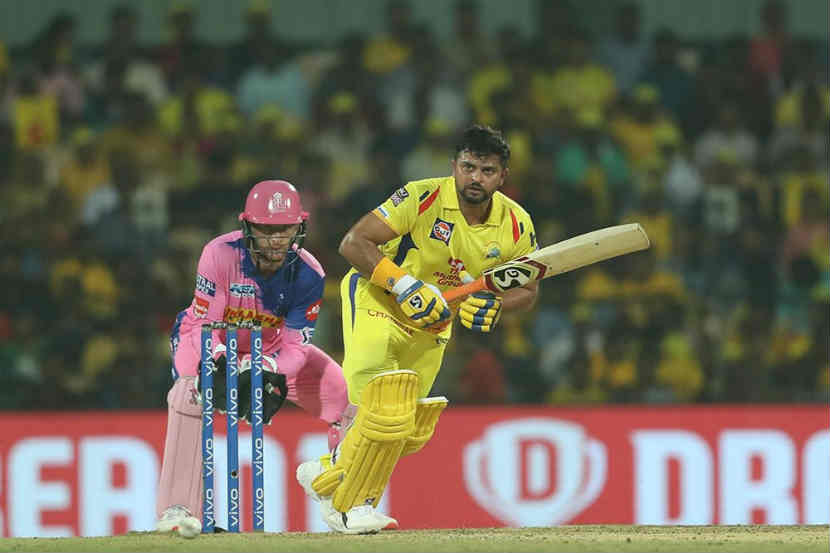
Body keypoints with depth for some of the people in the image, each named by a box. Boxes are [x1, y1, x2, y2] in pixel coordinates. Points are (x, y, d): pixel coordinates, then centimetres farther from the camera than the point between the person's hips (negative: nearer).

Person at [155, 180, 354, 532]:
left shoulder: (308, 274, -22)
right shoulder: (220, 254, -31)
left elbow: (295, 344, -21)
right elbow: (204, 324, -28)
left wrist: (272, 377, -40)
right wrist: (219, 365, -47)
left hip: (272, 348, 4)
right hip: (212, 343, -4)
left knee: (344, 394, -10)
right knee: (191, 392, -37)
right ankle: (176, 510, -35)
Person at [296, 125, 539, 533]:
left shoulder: (516, 225, -12)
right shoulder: (423, 198, -26)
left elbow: (528, 289, 1)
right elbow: (352, 243, -26)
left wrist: (494, 307, -21)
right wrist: (405, 285, -36)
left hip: (433, 322, 6)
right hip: (377, 296, -6)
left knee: (409, 430, 9)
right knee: (386, 408, -20)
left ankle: (326, 476, 32)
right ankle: (353, 505, -2)